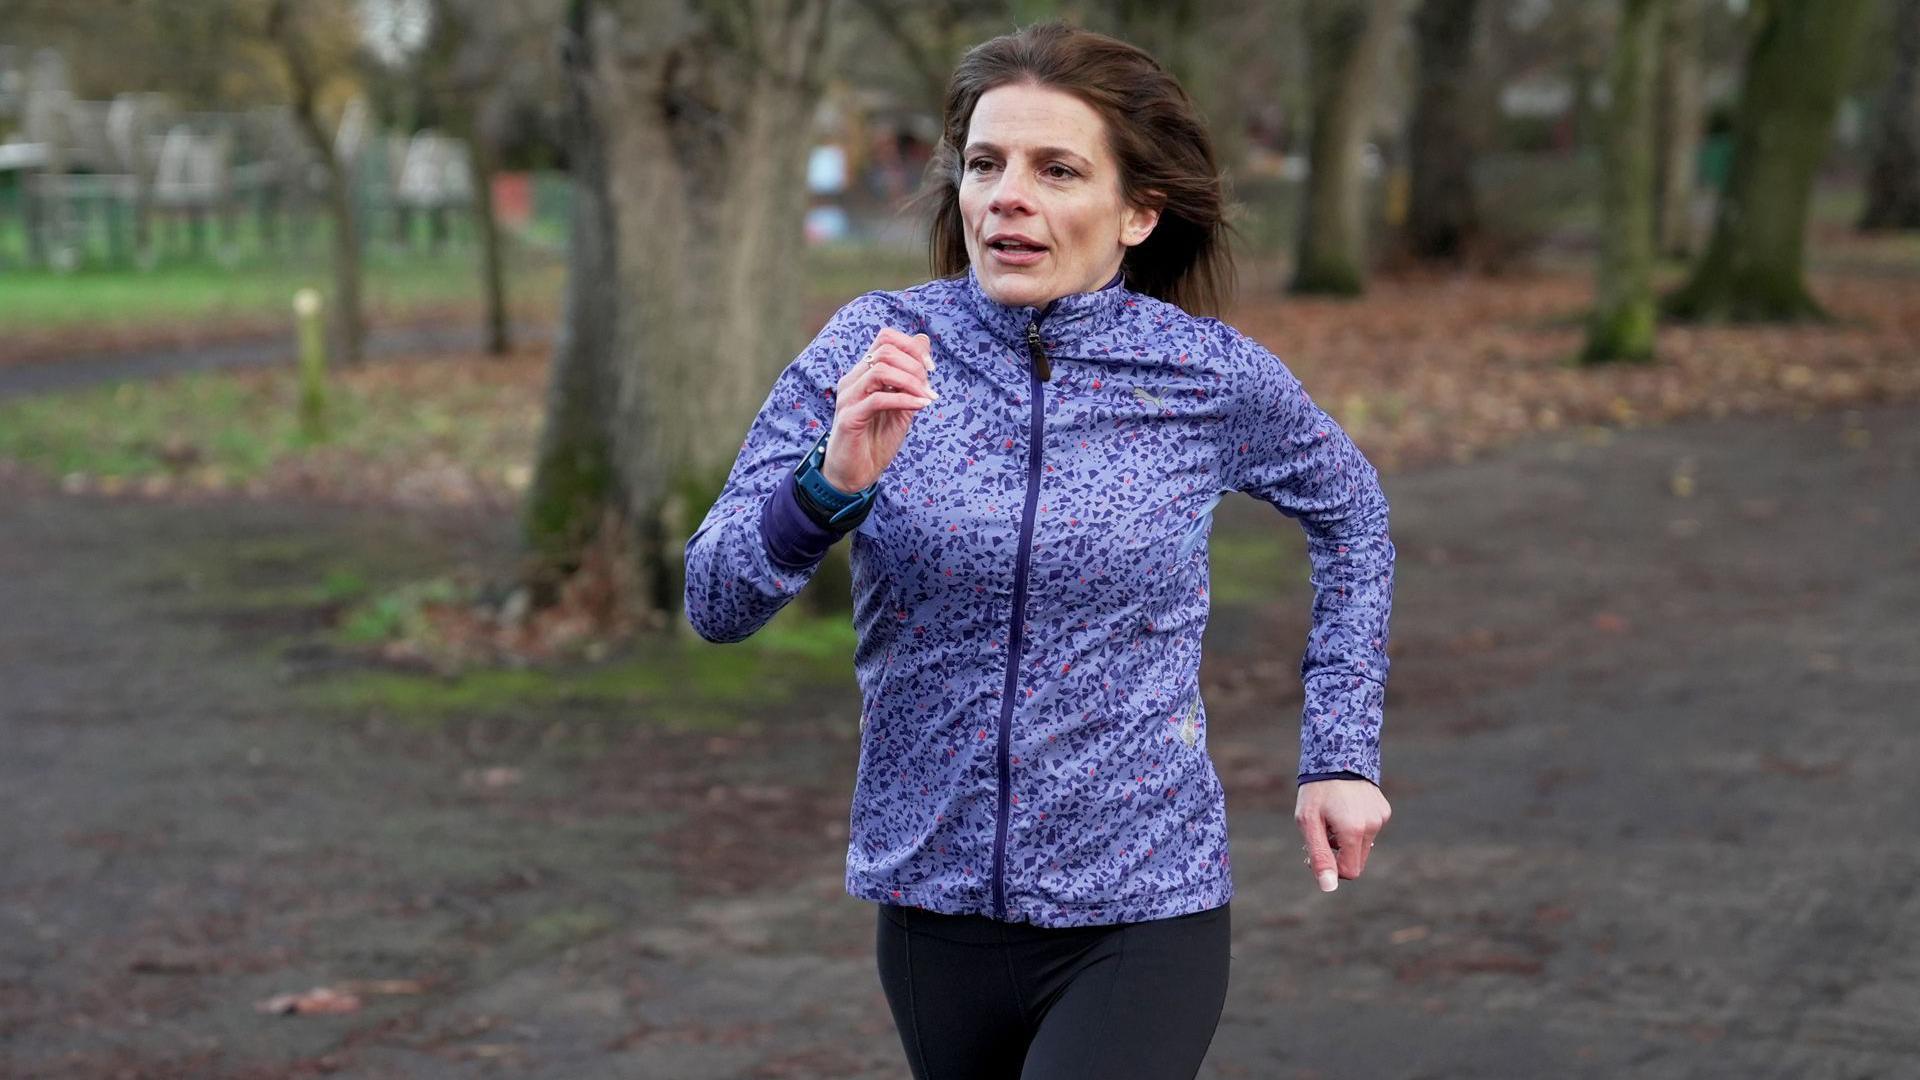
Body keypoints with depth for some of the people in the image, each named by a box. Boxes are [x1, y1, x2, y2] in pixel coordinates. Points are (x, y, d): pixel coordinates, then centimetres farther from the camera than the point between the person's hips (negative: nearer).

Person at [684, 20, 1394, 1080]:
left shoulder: (1212, 377, -7)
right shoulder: (873, 348, -6)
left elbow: (1350, 515, 14)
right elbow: (715, 602, -10)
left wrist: (1341, 754, 9)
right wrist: (834, 482, -28)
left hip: (1139, 921, -2)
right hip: (934, 905, 3)